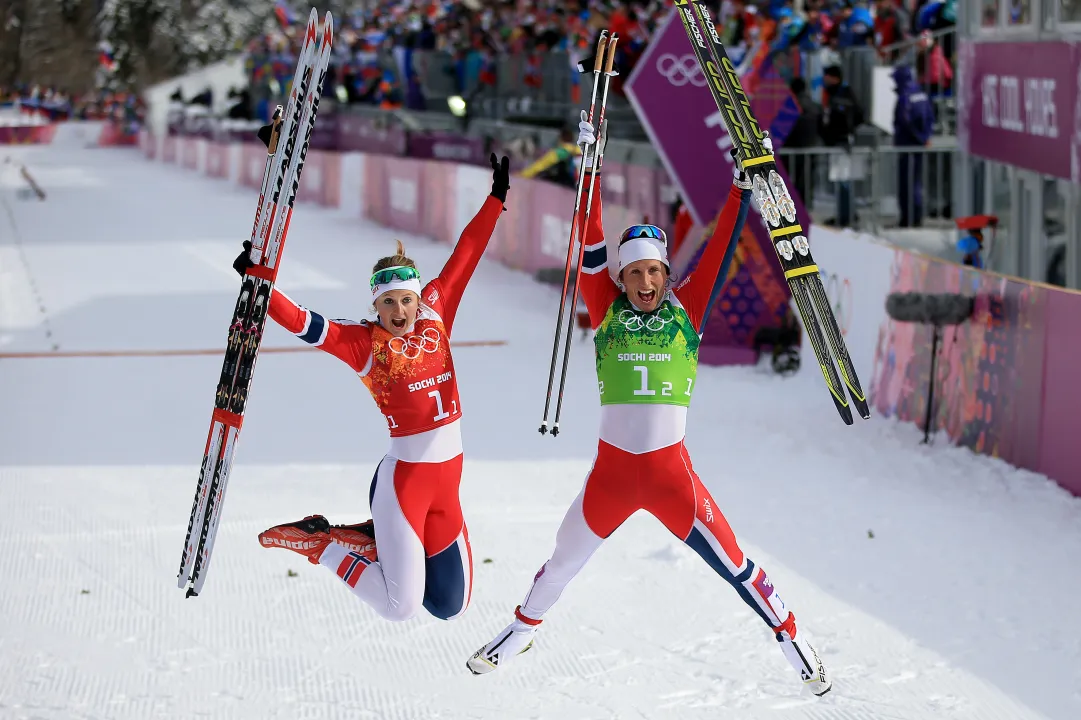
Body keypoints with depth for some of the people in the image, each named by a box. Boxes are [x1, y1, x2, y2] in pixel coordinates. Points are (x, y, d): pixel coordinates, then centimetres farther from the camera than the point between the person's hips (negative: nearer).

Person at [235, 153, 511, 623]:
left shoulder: (434, 313, 4)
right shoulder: (364, 343, -9)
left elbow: (465, 256, 11)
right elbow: (305, 324, -19)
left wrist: (496, 199, 16)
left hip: (446, 480, 6)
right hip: (404, 476, -6)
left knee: (451, 606, 10)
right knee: (401, 607, -9)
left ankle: (373, 538, 28)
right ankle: (319, 544, 12)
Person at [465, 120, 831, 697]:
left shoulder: (686, 310, 0)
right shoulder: (607, 310, 1)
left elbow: (720, 248, -1)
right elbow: (591, 245, -5)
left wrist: (743, 184, -6)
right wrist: (590, 168, -9)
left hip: (671, 471, -1)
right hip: (611, 471, 1)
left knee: (732, 564, -2)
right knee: (561, 567, 17)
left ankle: (789, 634, 15)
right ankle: (524, 626, 42)